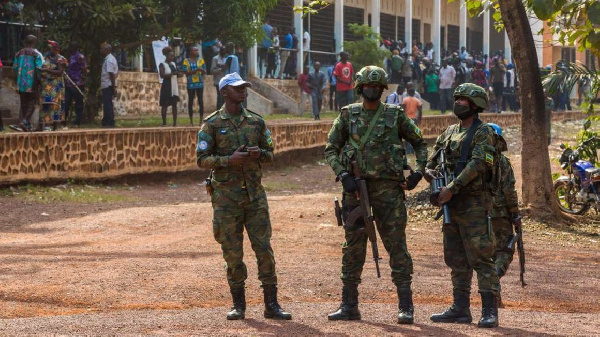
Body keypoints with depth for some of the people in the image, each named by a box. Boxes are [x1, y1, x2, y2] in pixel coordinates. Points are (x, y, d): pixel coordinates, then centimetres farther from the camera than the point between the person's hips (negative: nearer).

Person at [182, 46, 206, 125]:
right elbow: (185, 72, -5)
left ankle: (201, 120, 4)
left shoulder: (201, 60, 8)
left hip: (200, 83, 1)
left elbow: (205, 71, 3)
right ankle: (191, 121, 8)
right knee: (190, 102, 2)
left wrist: (201, 70, -21)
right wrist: (195, 70, -18)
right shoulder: (186, 61, 3)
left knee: (201, 101, -1)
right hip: (190, 84, -1)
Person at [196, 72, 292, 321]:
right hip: (226, 196, -3)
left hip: (255, 194, 3)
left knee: (264, 249, -2)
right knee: (232, 253, 2)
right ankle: (238, 305, 13)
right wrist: (229, 160, -20)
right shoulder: (212, 124, -1)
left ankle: (271, 305, 2)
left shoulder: (256, 122, 9)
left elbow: (270, 154, 14)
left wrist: (259, 153, -9)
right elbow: (202, 159, -5)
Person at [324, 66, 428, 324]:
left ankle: (406, 307, -2)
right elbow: (331, 149, 6)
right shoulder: (348, 115, 5)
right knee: (353, 247, 5)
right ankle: (349, 306, 11)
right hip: (356, 187, 2)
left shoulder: (395, 115, 3)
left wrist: (418, 172, -1)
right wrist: (343, 175, -10)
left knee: (396, 245, -4)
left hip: (388, 188, -2)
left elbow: (419, 143, 13)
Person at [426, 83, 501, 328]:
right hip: (452, 204, 8)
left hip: (474, 205, -8)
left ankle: (490, 312, -11)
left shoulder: (483, 133, -8)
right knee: (456, 260, 10)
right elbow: (432, 158, 18)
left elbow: (476, 165, -19)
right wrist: (430, 171, -6)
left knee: (480, 259, -11)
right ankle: (460, 309, 16)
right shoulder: (450, 132, 16)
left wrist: (452, 188, -25)